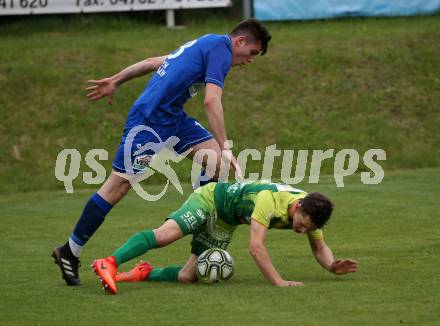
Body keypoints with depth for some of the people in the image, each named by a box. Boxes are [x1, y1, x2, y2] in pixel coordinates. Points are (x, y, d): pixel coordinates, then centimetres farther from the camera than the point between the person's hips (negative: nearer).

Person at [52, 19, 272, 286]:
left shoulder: (205, 44, 19)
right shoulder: (221, 49, -10)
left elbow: (154, 62, 23)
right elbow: (212, 101, -21)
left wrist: (116, 81, 28)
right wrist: (225, 148, -22)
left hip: (172, 118, 10)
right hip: (148, 120, -10)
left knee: (214, 160, -2)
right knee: (119, 186, -7)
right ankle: (70, 252, 0)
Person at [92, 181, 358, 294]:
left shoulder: (310, 212, -16)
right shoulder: (269, 200, -39)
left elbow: (320, 249, -2)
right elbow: (256, 246, -43)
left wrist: (333, 266, -23)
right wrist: (279, 281, -47)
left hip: (225, 223, 7)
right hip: (211, 198, -7)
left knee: (187, 277, -5)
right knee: (165, 234, -32)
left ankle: (145, 273, 13)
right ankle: (110, 263, -39)